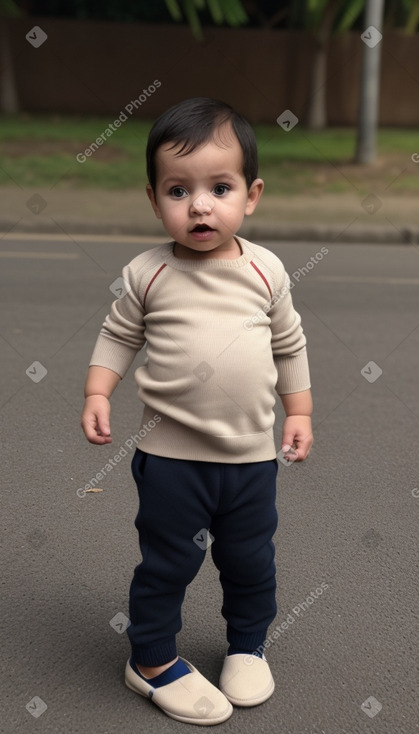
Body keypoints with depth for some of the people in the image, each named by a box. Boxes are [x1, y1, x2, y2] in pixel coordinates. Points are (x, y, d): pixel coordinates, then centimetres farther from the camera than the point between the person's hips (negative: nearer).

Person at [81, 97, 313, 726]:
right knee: (167, 562, 9)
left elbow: (289, 344, 9)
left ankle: (248, 646, 42)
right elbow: (117, 337, 4)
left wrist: (299, 411, 9)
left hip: (253, 454, 3)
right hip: (172, 455, -2)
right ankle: (152, 660, 31)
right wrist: (97, 395, -8)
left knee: (252, 561, 17)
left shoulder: (266, 269, -2)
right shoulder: (148, 273, -8)